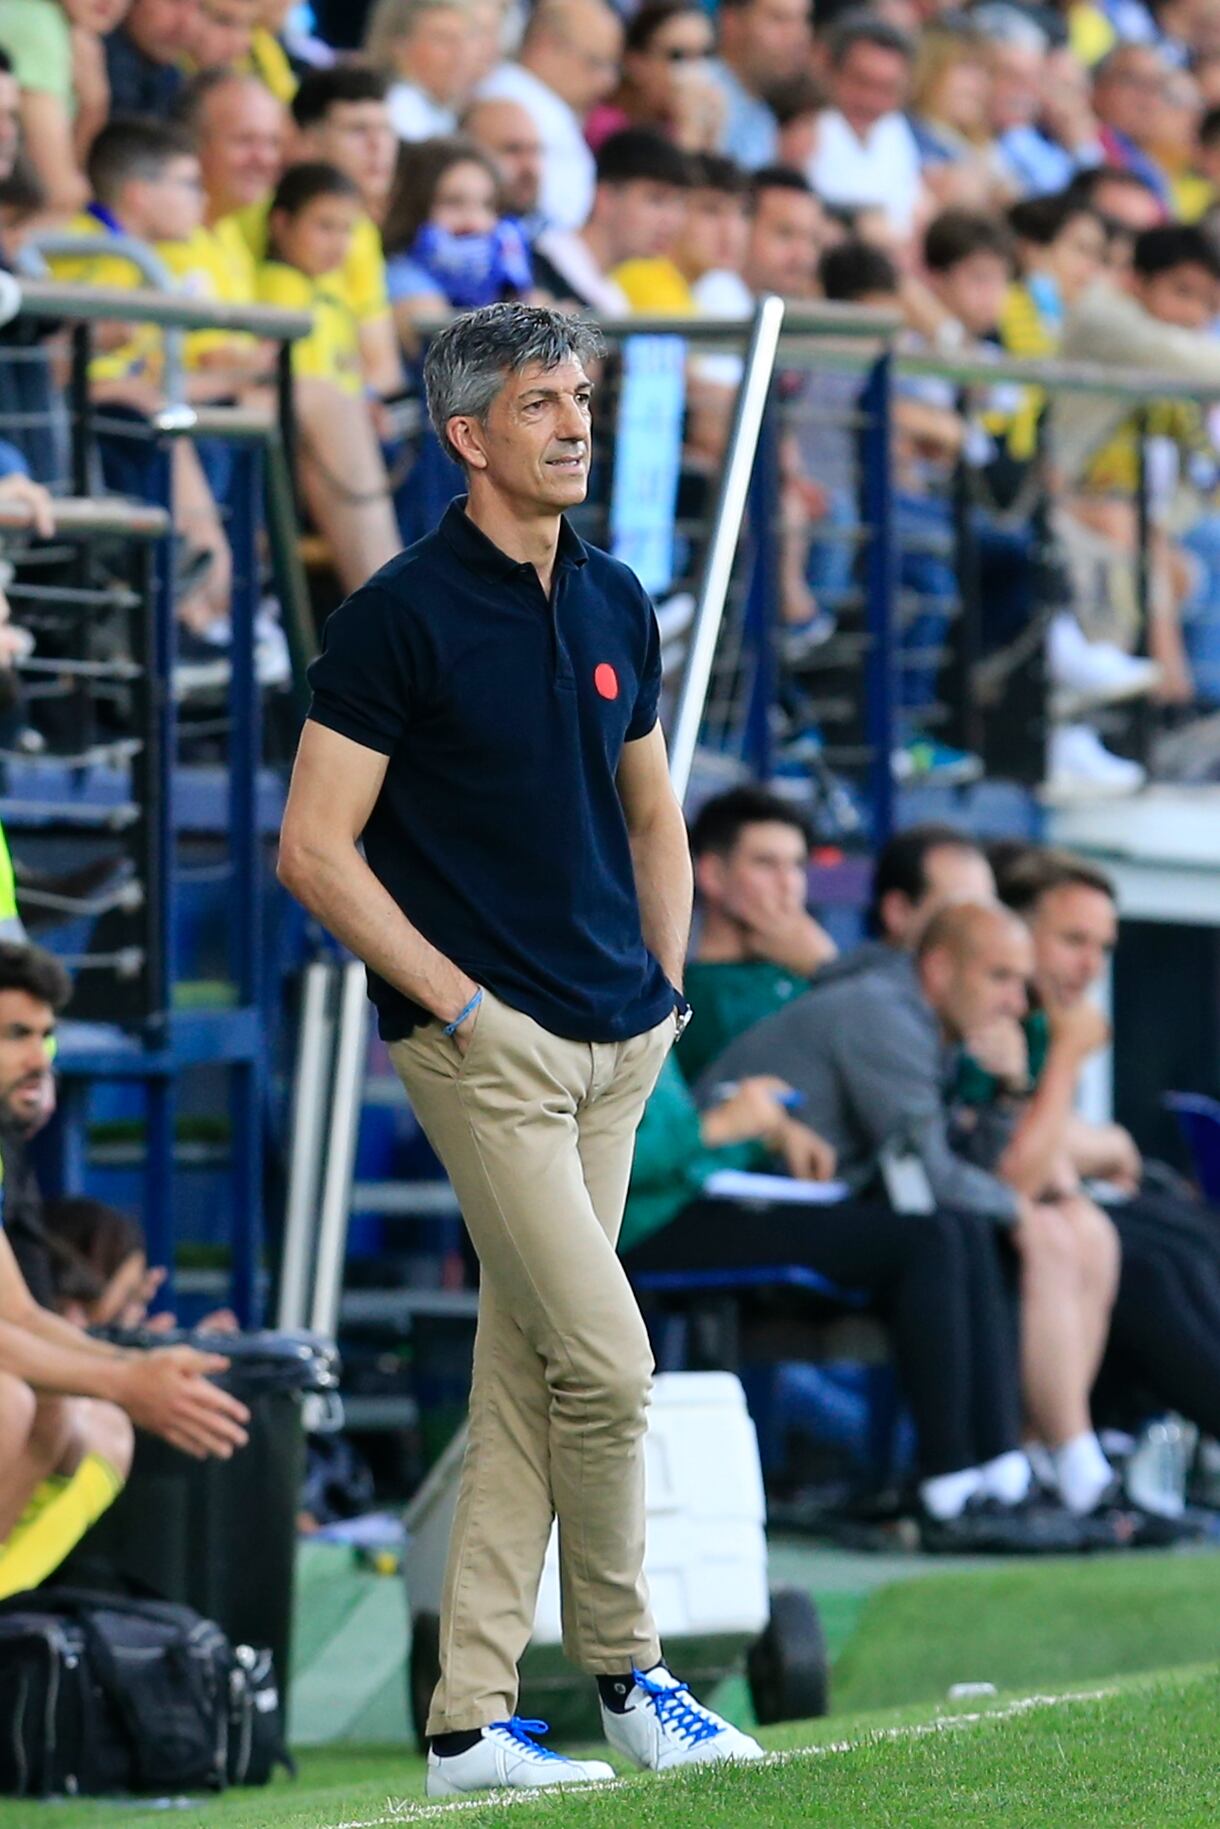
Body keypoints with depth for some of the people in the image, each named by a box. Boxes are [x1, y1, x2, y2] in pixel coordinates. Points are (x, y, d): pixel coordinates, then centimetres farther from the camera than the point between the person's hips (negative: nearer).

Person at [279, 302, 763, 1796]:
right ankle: (622, 1675, 5)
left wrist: (666, 989, 12)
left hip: (616, 1046, 7)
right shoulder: (402, 614, -10)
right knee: (604, 1359, -11)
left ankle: (470, 1717, 9)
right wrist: (461, 1003, -13)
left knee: (526, 1373, 6)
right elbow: (314, 848, -11)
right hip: (484, 1044, -7)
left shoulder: (614, 605, 12)